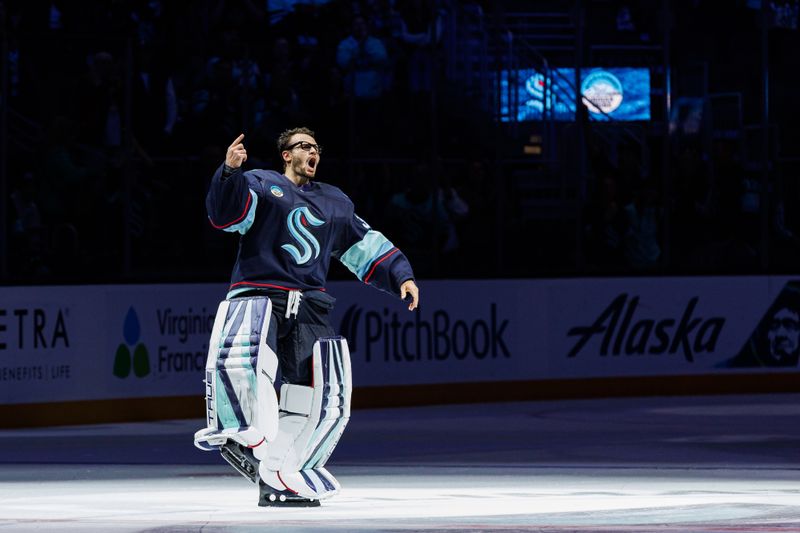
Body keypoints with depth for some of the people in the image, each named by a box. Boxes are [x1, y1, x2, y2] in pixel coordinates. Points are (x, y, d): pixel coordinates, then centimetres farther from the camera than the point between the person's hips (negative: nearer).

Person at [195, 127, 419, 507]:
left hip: (309, 306, 5)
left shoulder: (335, 203, 25)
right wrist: (230, 172, -24)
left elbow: (367, 247, 27)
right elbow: (227, 214, -8)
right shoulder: (261, 184, 9)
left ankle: (276, 479, 5)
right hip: (256, 297, -5)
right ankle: (239, 434, -14)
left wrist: (401, 276, 15)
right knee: (235, 360, -35)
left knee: (327, 401, -2)